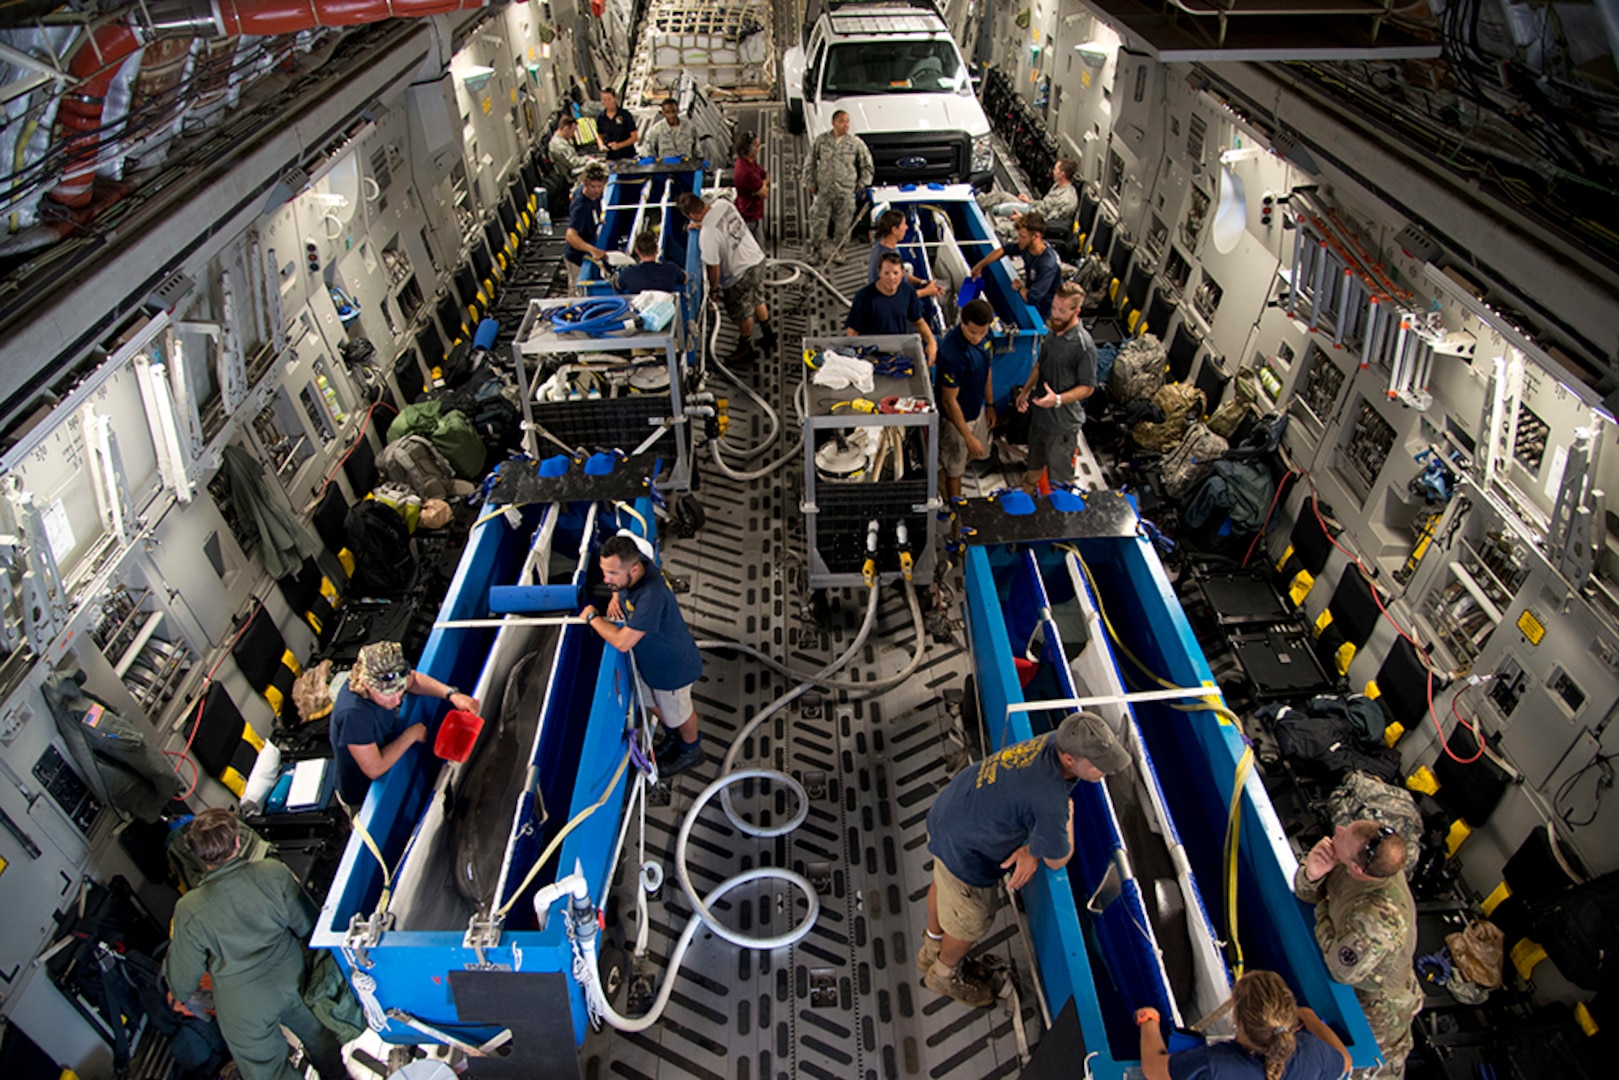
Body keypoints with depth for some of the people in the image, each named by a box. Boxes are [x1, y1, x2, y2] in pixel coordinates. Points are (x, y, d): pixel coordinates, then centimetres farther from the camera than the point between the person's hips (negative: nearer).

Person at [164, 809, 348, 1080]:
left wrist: (175, 944, 7)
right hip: (292, 983, 3)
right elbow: (309, 927, -9)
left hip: (245, 1010, -2)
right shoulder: (274, 872, -21)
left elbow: (181, 988, -10)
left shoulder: (189, 910, -22)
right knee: (318, 1035, 30)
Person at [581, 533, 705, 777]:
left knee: (678, 713, 20)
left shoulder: (652, 595, -44)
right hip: (648, 661, 8)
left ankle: (690, 751, 49)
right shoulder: (629, 575, -18)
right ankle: (677, 738, 57)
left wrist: (592, 617, -25)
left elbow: (622, 642, -39)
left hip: (672, 667, -8)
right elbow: (620, 589, 10)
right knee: (651, 703, 30)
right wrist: (615, 598, -13)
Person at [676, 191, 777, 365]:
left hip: (740, 275, -8)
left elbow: (714, 267, -20)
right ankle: (769, 336, 49)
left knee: (742, 314, 16)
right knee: (757, 300, 30)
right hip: (758, 259, 8)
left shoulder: (708, 235, -32)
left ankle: (745, 350, 38)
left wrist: (713, 287, -3)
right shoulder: (723, 203, -10)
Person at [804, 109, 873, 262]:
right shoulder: (821, 140, 0)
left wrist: (862, 183, 5)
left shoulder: (856, 142, -1)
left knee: (843, 224, 8)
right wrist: (812, 182, 7)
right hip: (824, 190, 0)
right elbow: (811, 163, 9)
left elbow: (867, 166, 10)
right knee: (818, 222, 0)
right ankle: (817, 250, 17)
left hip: (846, 192, 0)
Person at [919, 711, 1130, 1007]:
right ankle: (944, 974, 52)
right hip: (964, 851, -8)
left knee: (944, 885, 34)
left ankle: (932, 949, 63)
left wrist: (1032, 848, -12)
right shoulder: (1049, 802, -40)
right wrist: (1069, 815, -8)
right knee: (971, 921, 21)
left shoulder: (1057, 740, -18)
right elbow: (1058, 861, -21)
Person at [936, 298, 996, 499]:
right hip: (957, 417, -8)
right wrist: (969, 438, -23)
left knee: (974, 455, 28)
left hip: (977, 410, 8)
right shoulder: (951, 353, -36)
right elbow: (949, 401, -28)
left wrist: (990, 404, 15)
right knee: (955, 469, 13)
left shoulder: (983, 337, -12)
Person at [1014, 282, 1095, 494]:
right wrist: (1026, 390, 5)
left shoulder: (1084, 345, -24)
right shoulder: (1053, 331, -1)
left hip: (1063, 420, -8)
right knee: (1035, 460, 26)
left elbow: (1088, 387, -19)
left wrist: (1058, 399, -31)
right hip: (1040, 412, 8)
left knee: (1060, 470, 7)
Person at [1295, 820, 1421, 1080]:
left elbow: (1343, 970, -28)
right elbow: (1304, 892, -11)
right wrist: (1312, 873, -34)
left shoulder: (1380, 919, -47)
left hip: (1377, 1006, -6)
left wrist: (1322, 912, -17)